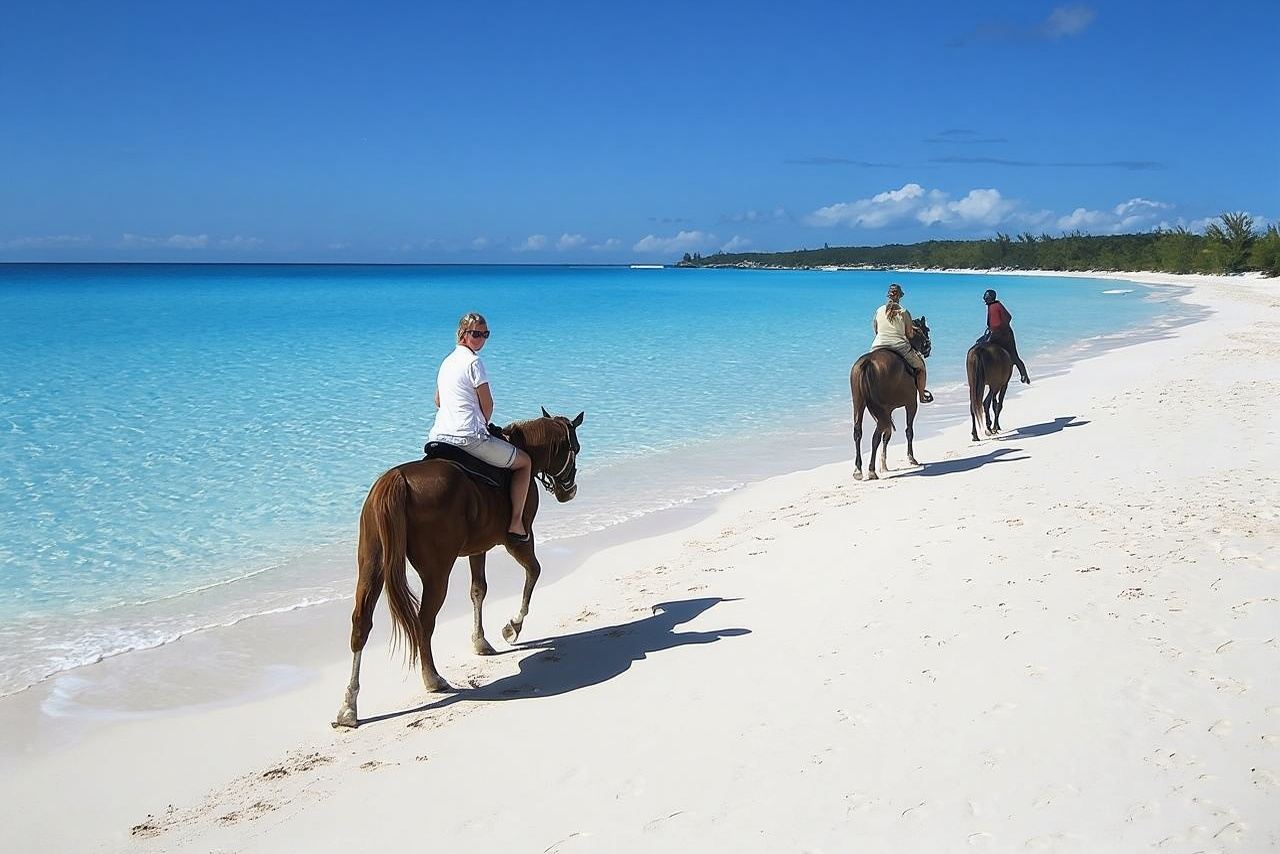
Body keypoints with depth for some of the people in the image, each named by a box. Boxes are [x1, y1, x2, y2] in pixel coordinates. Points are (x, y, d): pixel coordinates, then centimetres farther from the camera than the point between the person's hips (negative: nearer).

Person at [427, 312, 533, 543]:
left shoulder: (447, 361, 16)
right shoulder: (473, 361, -10)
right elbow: (487, 405, -8)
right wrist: (483, 426, 12)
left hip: (438, 436, 8)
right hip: (469, 438, -8)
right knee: (524, 461, 7)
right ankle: (516, 524, 2)